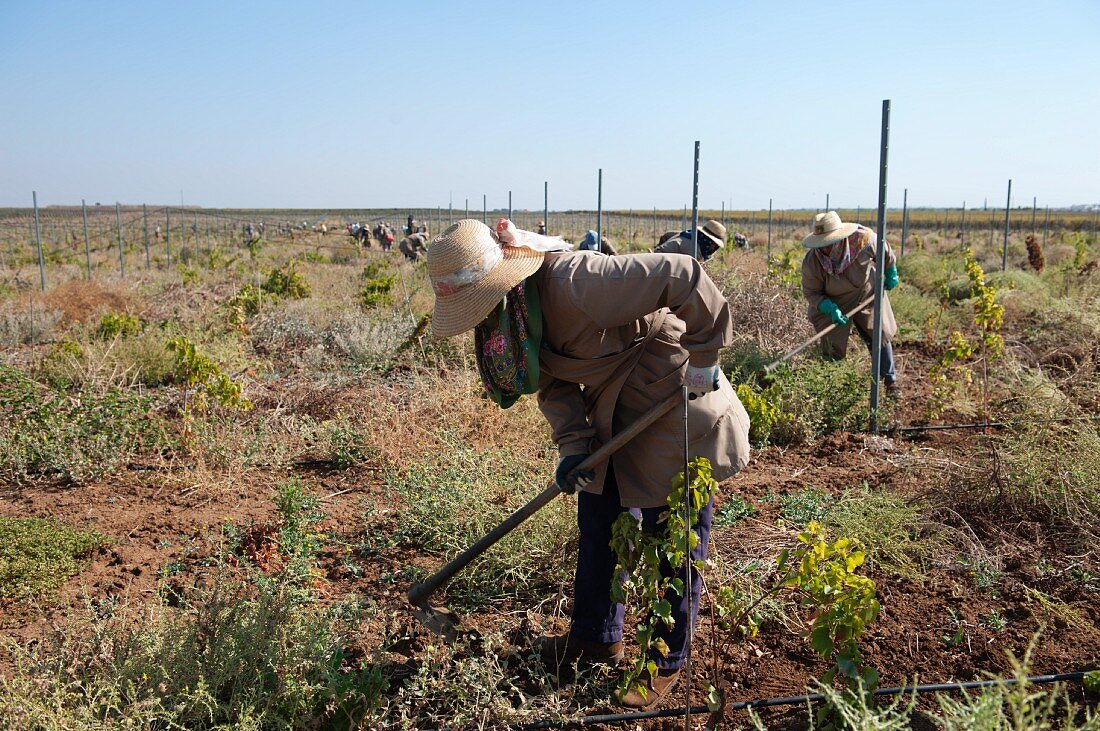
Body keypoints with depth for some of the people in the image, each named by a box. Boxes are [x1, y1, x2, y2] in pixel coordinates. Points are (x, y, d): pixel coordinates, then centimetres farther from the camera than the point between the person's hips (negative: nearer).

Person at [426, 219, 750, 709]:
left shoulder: (576, 284, -34)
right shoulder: (507, 313, -5)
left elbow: (683, 278, -35)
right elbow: (554, 384, 2)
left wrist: (703, 359, -25)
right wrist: (572, 445, -13)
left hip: (675, 402, -9)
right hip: (614, 413, 9)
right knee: (598, 519, 18)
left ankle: (666, 663, 21)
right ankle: (597, 636, 37)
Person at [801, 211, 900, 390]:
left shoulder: (863, 239, -28)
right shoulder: (811, 262, -30)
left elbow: (886, 252, -4)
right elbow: (811, 293, -16)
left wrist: (890, 275, 10)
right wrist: (831, 309, -30)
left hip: (867, 296, 1)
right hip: (832, 304, -1)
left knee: (879, 337, 8)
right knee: (833, 349, -4)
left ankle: (890, 380, 23)